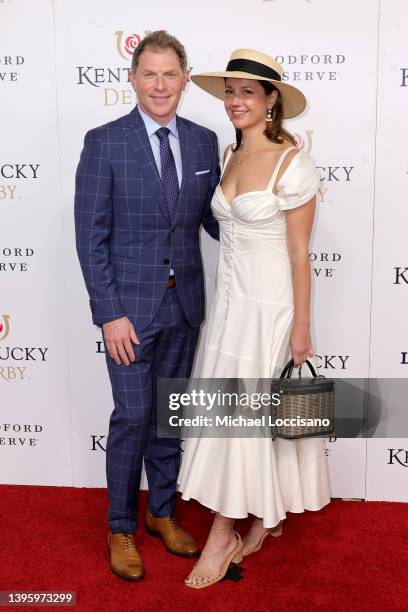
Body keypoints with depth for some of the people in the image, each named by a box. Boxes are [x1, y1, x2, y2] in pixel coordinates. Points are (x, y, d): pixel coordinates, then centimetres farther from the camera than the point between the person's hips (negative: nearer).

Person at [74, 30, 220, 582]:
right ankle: (121, 527, 25)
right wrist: (109, 314, -14)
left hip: (184, 304, 4)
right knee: (133, 416, 2)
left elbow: (212, 217, 11)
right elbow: (91, 236, -10)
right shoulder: (104, 142, -8)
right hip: (130, 305, -4)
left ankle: (163, 511, 35)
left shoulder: (203, 141, 5)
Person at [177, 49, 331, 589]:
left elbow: (300, 253, -13)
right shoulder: (229, 155, 8)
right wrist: (226, 295, 15)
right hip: (230, 299, 7)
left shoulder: (292, 164, -15)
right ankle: (267, 516, 33)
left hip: (269, 305, -7)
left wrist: (301, 328, -11)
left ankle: (223, 535, 19)